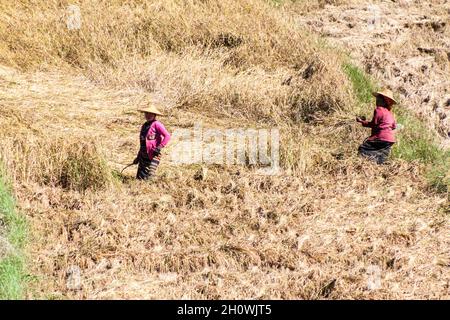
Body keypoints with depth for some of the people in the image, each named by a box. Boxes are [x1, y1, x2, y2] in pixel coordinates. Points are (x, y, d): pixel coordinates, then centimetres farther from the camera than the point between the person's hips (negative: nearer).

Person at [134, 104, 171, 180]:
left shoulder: (157, 124, -7)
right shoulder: (144, 125, 17)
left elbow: (167, 136, -16)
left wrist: (159, 147, -20)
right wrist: (138, 156, 25)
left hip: (153, 155, -8)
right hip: (143, 156, 8)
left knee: (148, 178, -12)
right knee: (139, 178, 6)